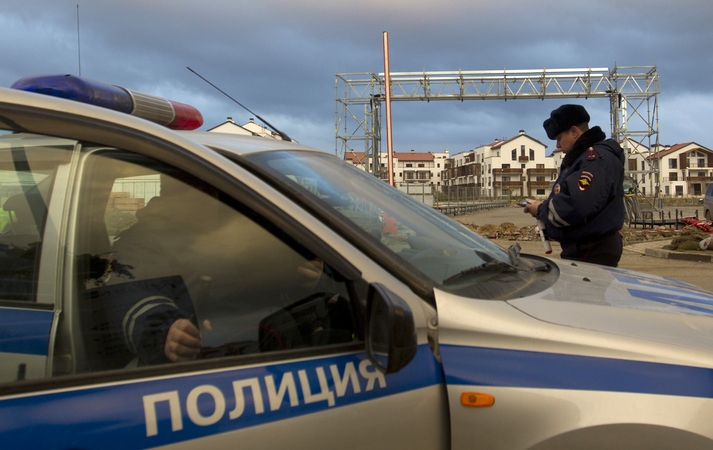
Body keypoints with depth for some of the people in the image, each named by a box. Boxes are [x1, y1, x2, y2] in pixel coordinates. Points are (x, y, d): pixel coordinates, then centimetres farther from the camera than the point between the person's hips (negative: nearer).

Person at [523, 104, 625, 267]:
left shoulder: (597, 158, -17)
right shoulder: (582, 157, 19)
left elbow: (575, 205, -30)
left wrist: (541, 210, -13)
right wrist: (545, 207, 3)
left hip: (592, 253, -11)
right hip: (582, 249, 11)